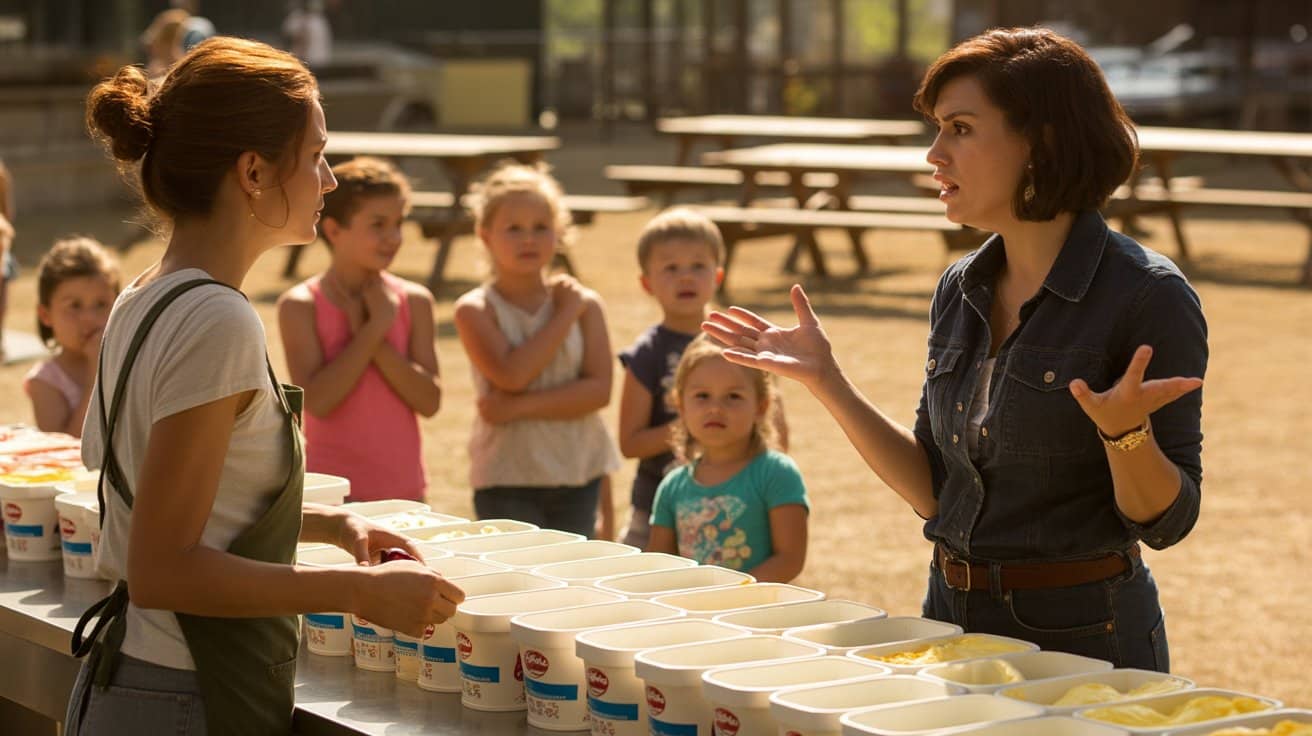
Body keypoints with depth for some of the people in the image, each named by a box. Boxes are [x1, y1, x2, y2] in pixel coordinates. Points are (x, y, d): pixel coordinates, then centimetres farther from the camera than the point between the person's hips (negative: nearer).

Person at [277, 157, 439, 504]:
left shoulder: (413, 301, 4)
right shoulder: (301, 305, -5)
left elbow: (429, 400, -4)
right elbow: (316, 400, -17)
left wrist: (372, 337, -13)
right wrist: (374, 329, -15)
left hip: (404, 488, 3)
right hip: (332, 491, -3)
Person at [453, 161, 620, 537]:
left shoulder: (585, 304, 2)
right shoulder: (475, 310, -5)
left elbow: (599, 389, -7)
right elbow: (511, 375, -20)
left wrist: (520, 406, -17)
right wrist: (564, 316, -12)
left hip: (579, 472, 3)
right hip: (507, 479, -3)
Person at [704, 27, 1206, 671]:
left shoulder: (1148, 297, -14)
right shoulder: (960, 291, 5)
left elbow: (1165, 522, -12)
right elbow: (934, 492, 8)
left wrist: (1125, 432, -31)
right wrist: (825, 381, 3)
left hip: (1082, 636, -6)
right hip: (956, 620, 6)